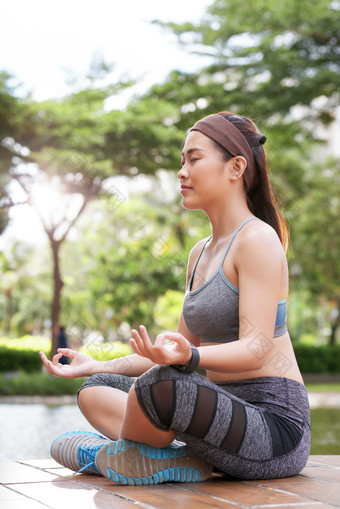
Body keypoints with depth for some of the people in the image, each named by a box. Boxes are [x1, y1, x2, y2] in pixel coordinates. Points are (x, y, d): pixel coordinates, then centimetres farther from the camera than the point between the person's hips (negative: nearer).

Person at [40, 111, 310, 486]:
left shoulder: (258, 239, -11)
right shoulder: (201, 254, 17)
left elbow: (256, 347, -21)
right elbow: (176, 350, 20)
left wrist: (188, 357, -40)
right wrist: (96, 367, 15)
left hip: (275, 425, -9)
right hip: (227, 412, 9)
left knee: (162, 383, -35)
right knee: (95, 390, 10)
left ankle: (114, 456, -3)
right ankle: (183, 461, -14)